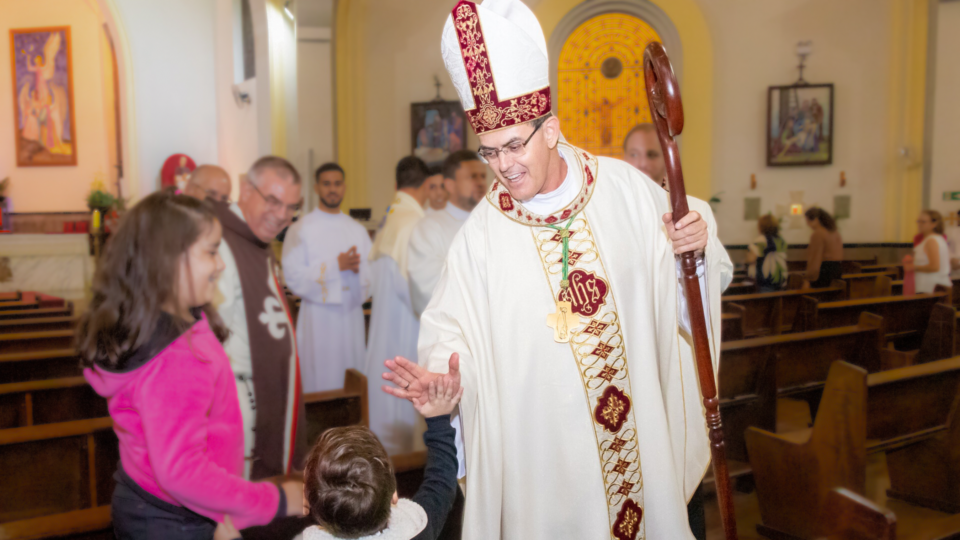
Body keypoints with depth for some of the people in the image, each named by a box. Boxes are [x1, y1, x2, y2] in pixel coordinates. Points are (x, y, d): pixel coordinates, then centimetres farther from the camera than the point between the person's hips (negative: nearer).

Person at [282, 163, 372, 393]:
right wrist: (336, 266, -13)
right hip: (319, 319, -4)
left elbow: (372, 273, 10)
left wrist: (358, 268, -12)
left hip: (352, 316, 4)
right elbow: (294, 278, -9)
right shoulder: (300, 230, -1)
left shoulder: (358, 230, 14)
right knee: (321, 383, -2)